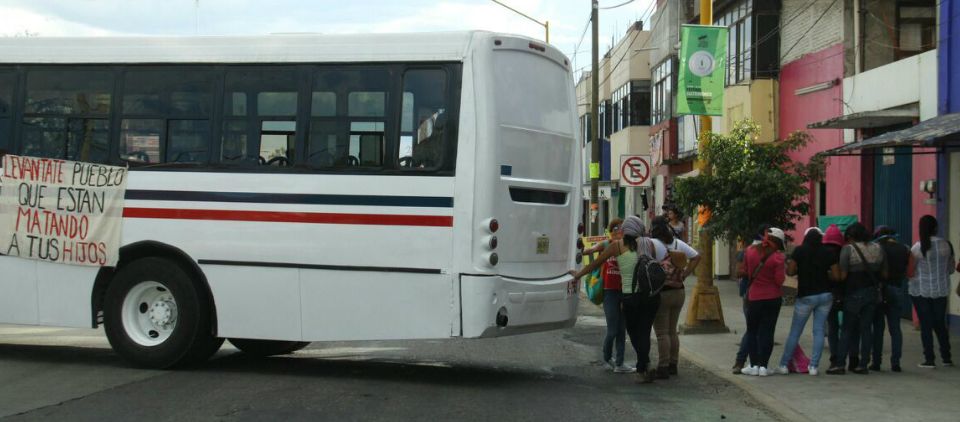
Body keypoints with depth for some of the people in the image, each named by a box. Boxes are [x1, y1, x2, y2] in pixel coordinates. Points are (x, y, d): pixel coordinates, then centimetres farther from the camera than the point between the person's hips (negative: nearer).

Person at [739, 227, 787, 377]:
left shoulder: (750, 251, -3)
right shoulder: (777, 257, -12)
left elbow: (745, 272, 7)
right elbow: (780, 280, -13)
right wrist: (783, 271, 5)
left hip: (754, 297, 1)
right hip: (773, 298, -1)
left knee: (752, 331, 11)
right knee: (767, 332, 3)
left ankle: (754, 365, 6)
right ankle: (763, 366, 1)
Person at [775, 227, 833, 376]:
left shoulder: (799, 251, -5)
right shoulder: (827, 253, 1)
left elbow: (790, 271, -9)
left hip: (806, 296, -2)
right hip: (825, 295, 2)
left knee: (795, 332, 5)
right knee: (819, 331, 6)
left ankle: (784, 365, 8)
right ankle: (813, 366, 3)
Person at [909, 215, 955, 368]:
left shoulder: (917, 248, -13)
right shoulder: (946, 245, -3)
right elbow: (951, 269, 7)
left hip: (921, 291, -3)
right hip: (940, 290, 3)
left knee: (926, 325, 3)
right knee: (940, 324, 15)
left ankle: (929, 359, 3)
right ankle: (946, 357, 18)